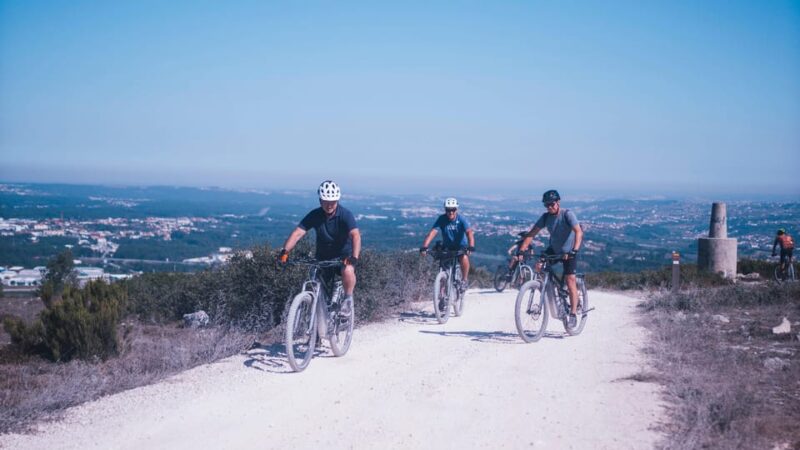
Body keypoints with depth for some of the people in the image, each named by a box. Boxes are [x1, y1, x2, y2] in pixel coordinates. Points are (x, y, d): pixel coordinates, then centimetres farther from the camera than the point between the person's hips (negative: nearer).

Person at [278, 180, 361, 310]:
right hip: (323, 257, 3)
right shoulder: (314, 215, -12)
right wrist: (285, 251, -37)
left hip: (344, 255, -3)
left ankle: (348, 299, -12)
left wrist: (354, 257, -49)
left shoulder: (345, 214, -19)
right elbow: (297, 233, -20)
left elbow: (355, 235, -33)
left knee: (347, 271, -34)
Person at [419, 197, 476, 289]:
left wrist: (471, 246, -51)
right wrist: (424, 247, -42)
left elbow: (469, 232, -33)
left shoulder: (462, 219, -20)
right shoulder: (441, 219, -17)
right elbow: (432, 232, -27)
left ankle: (464, 280, -10)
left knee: (464, 258, -31)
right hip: (447, 247, 2)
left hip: (461, 246, -2)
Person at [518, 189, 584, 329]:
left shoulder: (567, 214, -21)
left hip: (568, 252, -5)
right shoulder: (545, 217, -8)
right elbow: (531, 234, -10)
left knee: (570, 280, -13)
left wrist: (574, 251, -46)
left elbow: (579, 232, -32)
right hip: (553, 250, 5)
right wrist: (521, 250, -23)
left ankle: (573, 314, -9)